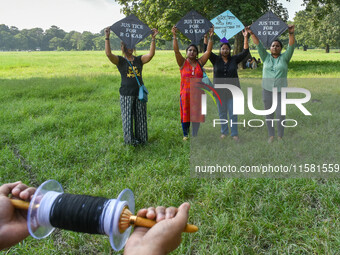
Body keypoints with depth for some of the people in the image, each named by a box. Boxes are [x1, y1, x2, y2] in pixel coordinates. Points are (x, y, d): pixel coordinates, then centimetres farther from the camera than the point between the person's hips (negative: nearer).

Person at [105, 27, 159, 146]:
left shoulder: (139, 59, 9)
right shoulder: (120, 60, 2)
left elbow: (151, 54, -6)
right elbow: (108, 53, -14)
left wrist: (153, 38, -14)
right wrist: (107, 38, -22)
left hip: (139, 93, 3)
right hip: (126, 94, -3)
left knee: (140, 118, 8)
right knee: (127, 118, 1)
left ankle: (141, 139, 21)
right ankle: (129, 139, 14)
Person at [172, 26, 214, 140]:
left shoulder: (200, 62, 5)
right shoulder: (183, 63, 1)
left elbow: (208, 51, -1)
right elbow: (176, 50, -10)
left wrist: (210, 37, -9)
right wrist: (174, 36, -20)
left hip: (197, 93, 2)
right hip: (185, 93, -1)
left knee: (197, 115, 6)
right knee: (185, 114, 6)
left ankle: (195, 134, 19)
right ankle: (185, 134, 20)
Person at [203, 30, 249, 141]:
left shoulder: (234, 59, 4)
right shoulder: (216, 60, 3)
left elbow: (245, 52, -2)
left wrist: (245, 38, -10)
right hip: (219, 91, 1)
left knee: (233, 113, 2)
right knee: (222, 113, 10)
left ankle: (234, 133, 11)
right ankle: (224, 132, 23)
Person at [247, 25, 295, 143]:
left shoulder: (284, 58, 1)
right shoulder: (266, 57, 5)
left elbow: (291, 46, -13)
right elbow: (258, 45, -4)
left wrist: (291, 33, -30)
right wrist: (251, 33, -16)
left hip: (281, 91, -1)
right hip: (267, 90, 2)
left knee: (280, 114, -2)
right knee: (269, 114, 8)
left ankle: (280, 136, 15)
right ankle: (271, 135, 21)